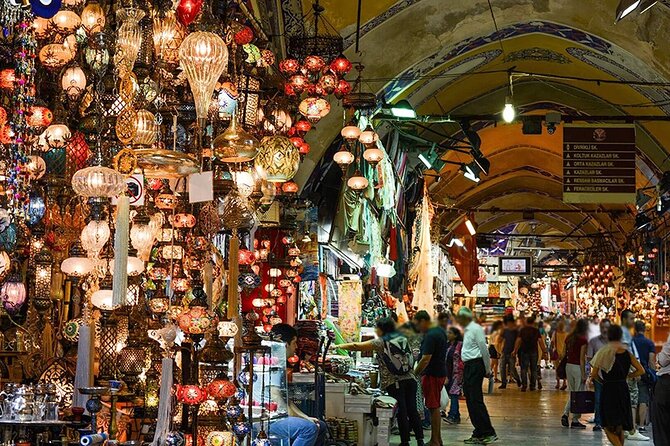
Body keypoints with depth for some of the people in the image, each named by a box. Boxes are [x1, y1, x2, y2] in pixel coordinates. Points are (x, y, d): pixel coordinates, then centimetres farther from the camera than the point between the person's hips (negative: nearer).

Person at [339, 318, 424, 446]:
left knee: (401, 413, 1)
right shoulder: (403, 339, 10)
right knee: (412, 410, 8)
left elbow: (356, 346, -2)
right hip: (410, 379, 4)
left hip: (394, 382, -4)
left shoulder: (380, 342, -4)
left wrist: (339, 346, 8)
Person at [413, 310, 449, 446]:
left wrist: (414, 374, -17)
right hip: (441, 372, 10)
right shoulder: (440, 331, 12)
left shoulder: (430, 336, -19)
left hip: (432, 375, -10)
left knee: (433, 408, -5)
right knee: (435, 407, 15)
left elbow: (425, 359, -24)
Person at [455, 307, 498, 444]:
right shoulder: (467, 330, 18)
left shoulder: (476, 329, -11)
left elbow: (484, 349, -13)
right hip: (468, 366, 10)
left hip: (475, 365, -10)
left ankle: (489, 433, -11)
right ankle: (478, 434, 15)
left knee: (476, 400, -13)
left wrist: (487, 370, -12)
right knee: (470, 401, 10)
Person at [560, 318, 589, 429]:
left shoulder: (569, 338, 8)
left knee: (571, 393, 17)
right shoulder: (583, 340, -12)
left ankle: (565, 414, 2)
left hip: (568, 366, 6)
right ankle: (575, 420, 5)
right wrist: (583, 374, -12)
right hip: (578, 367, -6)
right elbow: (582, 358, -14)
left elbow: (564, 353, 12)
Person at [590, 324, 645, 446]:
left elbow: (593, 374, -7)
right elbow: (641, 370, 2)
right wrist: (627, 376, 13)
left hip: (608, 390, -4)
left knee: (609, 427, -2)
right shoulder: (627, 353, 3)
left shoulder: (603, 352, -6)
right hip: (623, 389, 4)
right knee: (620, 427, 16)